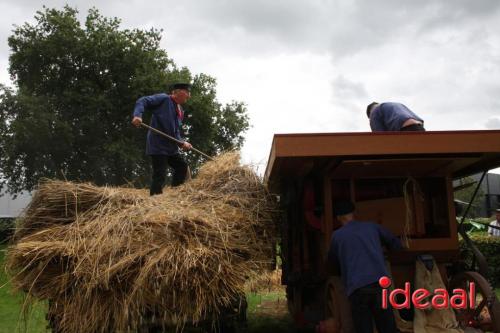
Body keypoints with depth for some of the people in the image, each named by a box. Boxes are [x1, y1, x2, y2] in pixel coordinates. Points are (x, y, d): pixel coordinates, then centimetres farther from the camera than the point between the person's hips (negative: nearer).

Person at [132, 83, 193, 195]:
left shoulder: (180, 111, 16)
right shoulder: (163, 99, -8)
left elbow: (176, 131, 15)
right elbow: (142, 101, -14)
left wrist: (182, 143, -3)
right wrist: (137, 115, -32)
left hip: (171, 146, 9)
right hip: (158, 145, -9)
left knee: (182, 166, 17)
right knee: (160, 175, -11)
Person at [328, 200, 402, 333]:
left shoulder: (337, 235, 11)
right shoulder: (371, 226, 15)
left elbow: (332, 260, 27)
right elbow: (396, 243, 28)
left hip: (357, 287, -2)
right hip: (380, 283, 2)